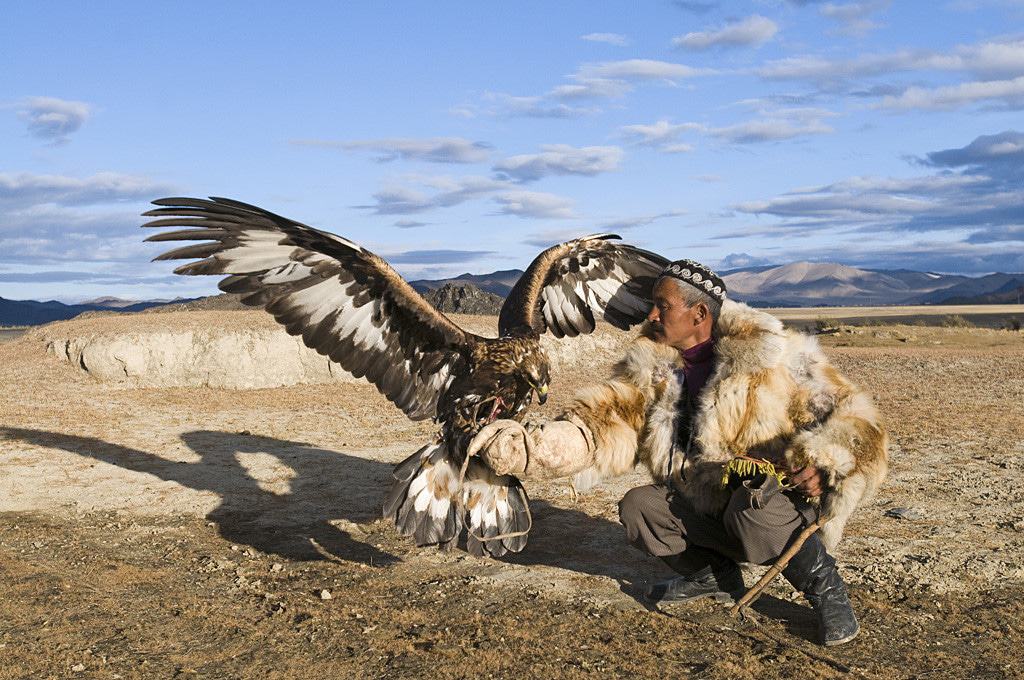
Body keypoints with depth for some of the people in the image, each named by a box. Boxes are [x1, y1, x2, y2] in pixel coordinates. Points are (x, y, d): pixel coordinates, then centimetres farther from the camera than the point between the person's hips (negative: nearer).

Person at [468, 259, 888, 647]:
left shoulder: (770, 356, -14)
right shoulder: (651, 370, -1)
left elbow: (847, 415, -11)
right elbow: (603, 426, -10)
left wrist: (822, 462, -32)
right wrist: (523, 446, -25)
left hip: (783, 503, -5)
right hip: (708, 509, 5)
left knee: (753, 510, -36)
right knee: (638, 508, -14)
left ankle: (821, 581, -7)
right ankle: (713, 574, 9)